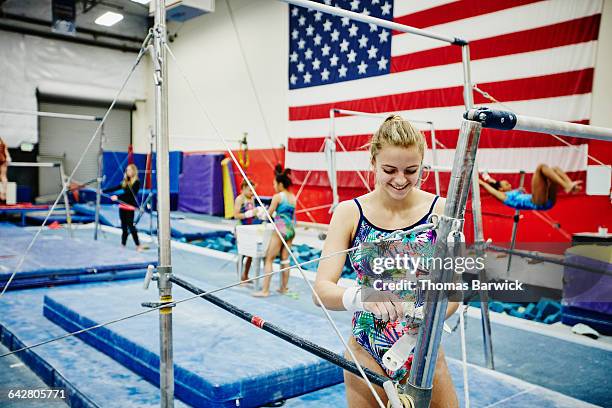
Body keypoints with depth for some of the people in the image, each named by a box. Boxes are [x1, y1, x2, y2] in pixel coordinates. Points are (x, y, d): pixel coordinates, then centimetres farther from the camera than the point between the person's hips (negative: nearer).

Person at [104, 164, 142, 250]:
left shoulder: (136, 182, -8)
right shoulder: (125, 181, 13)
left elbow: (129, 193, -18)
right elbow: (115, 188, 13)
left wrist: (118, 197, -25)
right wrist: (103, 191, 7)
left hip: (130, 206, -7)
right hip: (122, 205, 7)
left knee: (131, 225, -9)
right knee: (124, 226, 9)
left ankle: (138, 245, -4)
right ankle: (123, 244, 15)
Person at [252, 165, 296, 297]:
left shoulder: (277, 196, -9)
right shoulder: (293, 197, 10)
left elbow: (269, 214, -3)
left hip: (281, 230, -7)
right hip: (291, 229, 7)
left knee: (269, 259, -1)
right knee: (285, 259, 14)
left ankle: (265, 290, -3)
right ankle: (284, 288, 20)